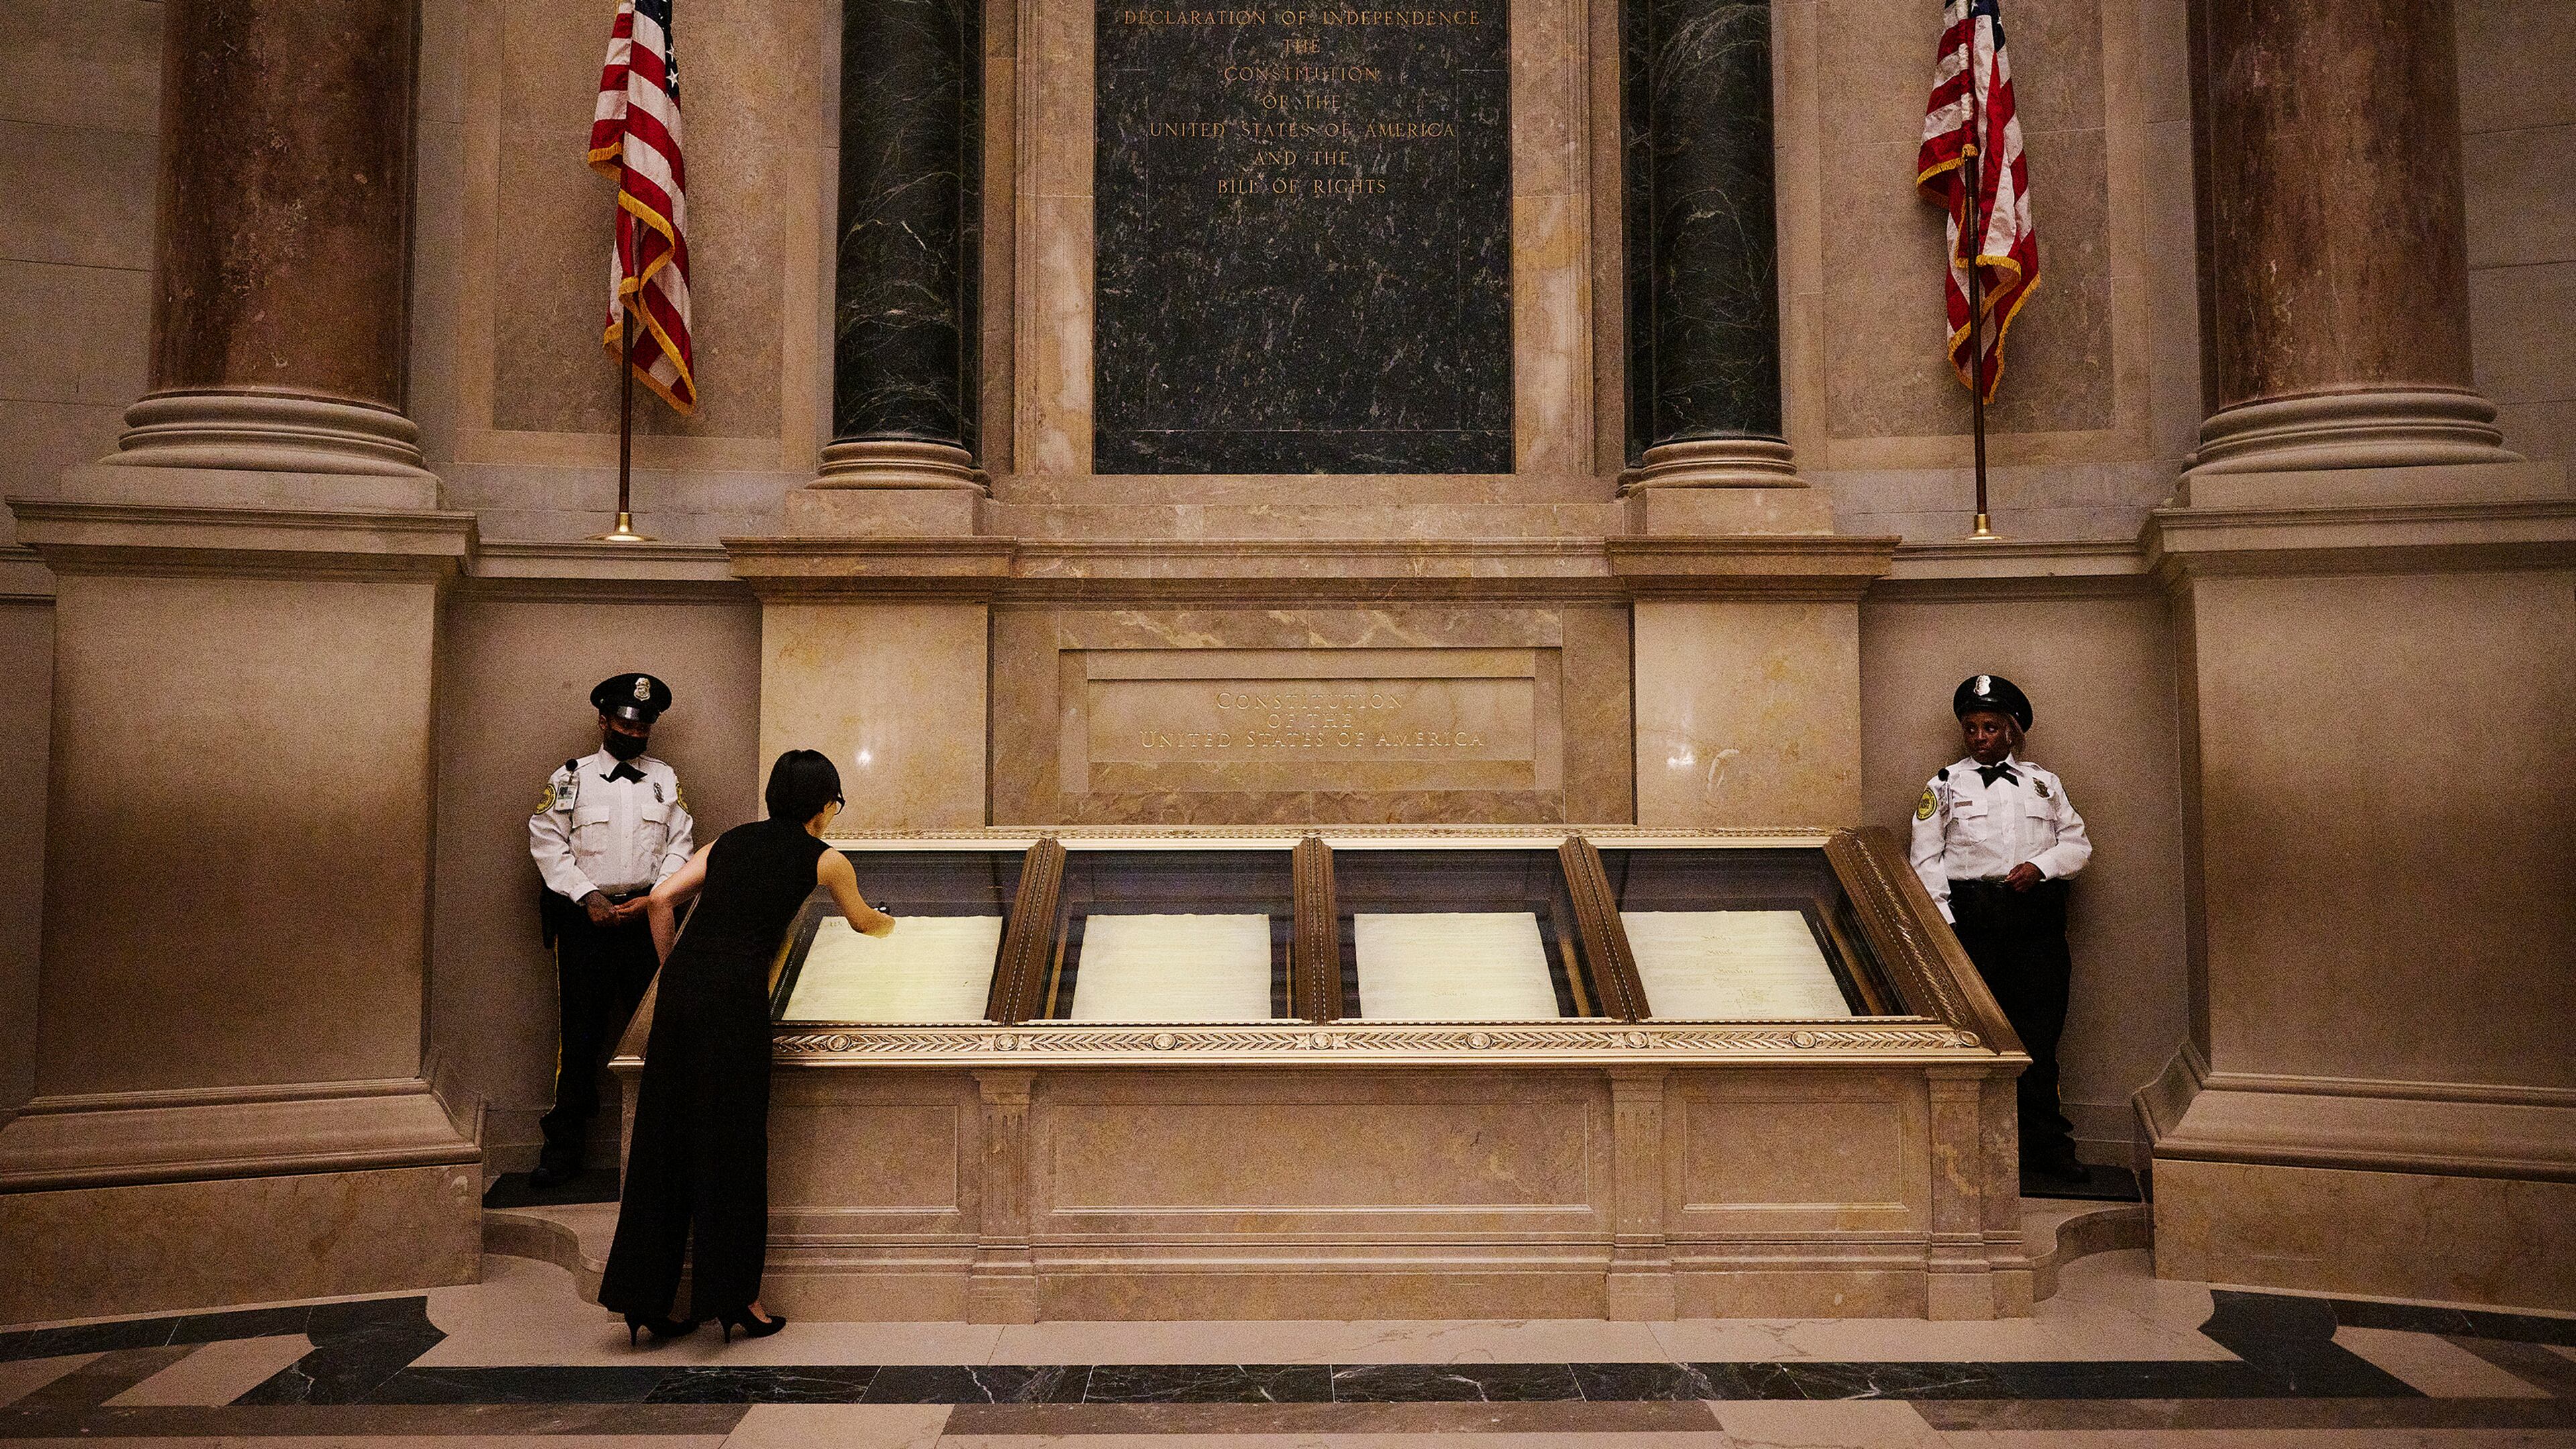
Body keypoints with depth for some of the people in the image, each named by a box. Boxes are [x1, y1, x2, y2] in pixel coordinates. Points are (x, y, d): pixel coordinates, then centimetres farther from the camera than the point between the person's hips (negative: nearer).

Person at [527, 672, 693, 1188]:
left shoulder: (666, 779, 9)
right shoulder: (570, 778, 3)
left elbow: (680, 846, 6)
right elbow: (547, 843, 0)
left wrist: (651, 898, -8)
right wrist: (588, 896, -10)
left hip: (647, 916, 2)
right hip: (585, 917, -2)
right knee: (580, 1032, 1)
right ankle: (565, 1147, 10)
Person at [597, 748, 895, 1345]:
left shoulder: (732, 840, 22)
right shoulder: (826, 860, 12)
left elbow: (660, 900, 13)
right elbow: (862, 922, 30)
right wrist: (889, 922, 53)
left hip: (682, 982, 5)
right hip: (737, 990, -5)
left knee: (665, 1139, 9)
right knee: (731, 1144, 3)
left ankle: (645, 1295, 16)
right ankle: (734, 1294, 12)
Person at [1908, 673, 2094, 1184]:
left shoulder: (2045, 783, 16)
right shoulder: (1946, 784, 9)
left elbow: (2077, 842, 14)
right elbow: (1926, 859, 4)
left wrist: (2041, 865, -6)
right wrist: (1945, 921, -5)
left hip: (2037, 916, 2)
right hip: (1971, 914, -2)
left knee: (2040, 1033, 3)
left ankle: (2046, 1145, 12)